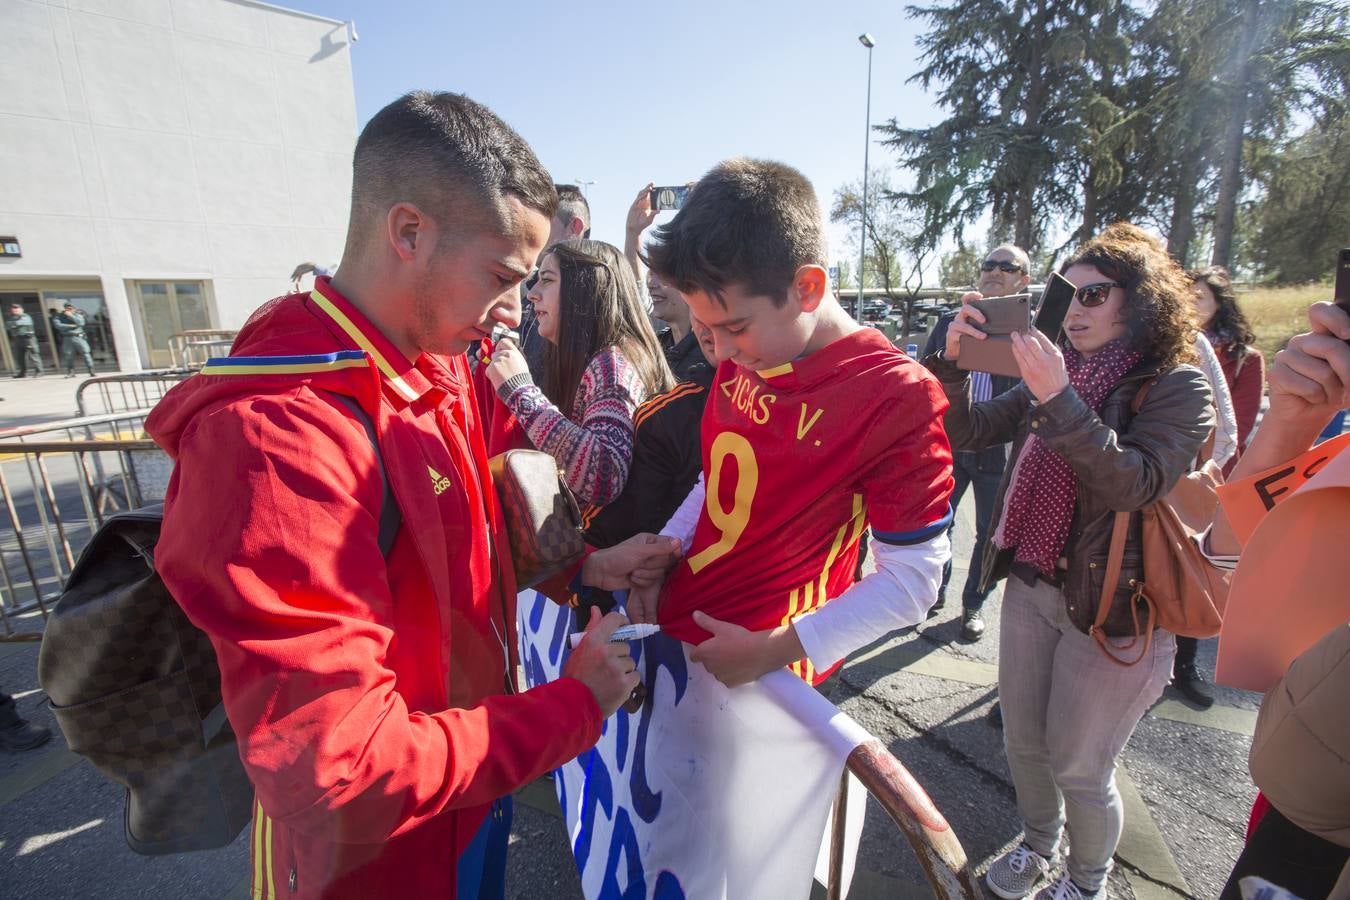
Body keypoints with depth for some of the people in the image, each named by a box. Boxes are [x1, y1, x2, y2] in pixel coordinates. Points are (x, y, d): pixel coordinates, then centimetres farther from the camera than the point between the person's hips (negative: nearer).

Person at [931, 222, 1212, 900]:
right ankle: (1037, 844, 48)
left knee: (1078, 767, 12)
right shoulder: (1057, 373, 3)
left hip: (1112, 610, -5)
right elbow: (968, 432, -4)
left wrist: (1058, 399, -34)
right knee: (1023, 743, 20)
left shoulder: (1176, 387, -12)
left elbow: (1133, 484, -27)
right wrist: (952, 360, -19)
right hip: (1031, 589, 5)